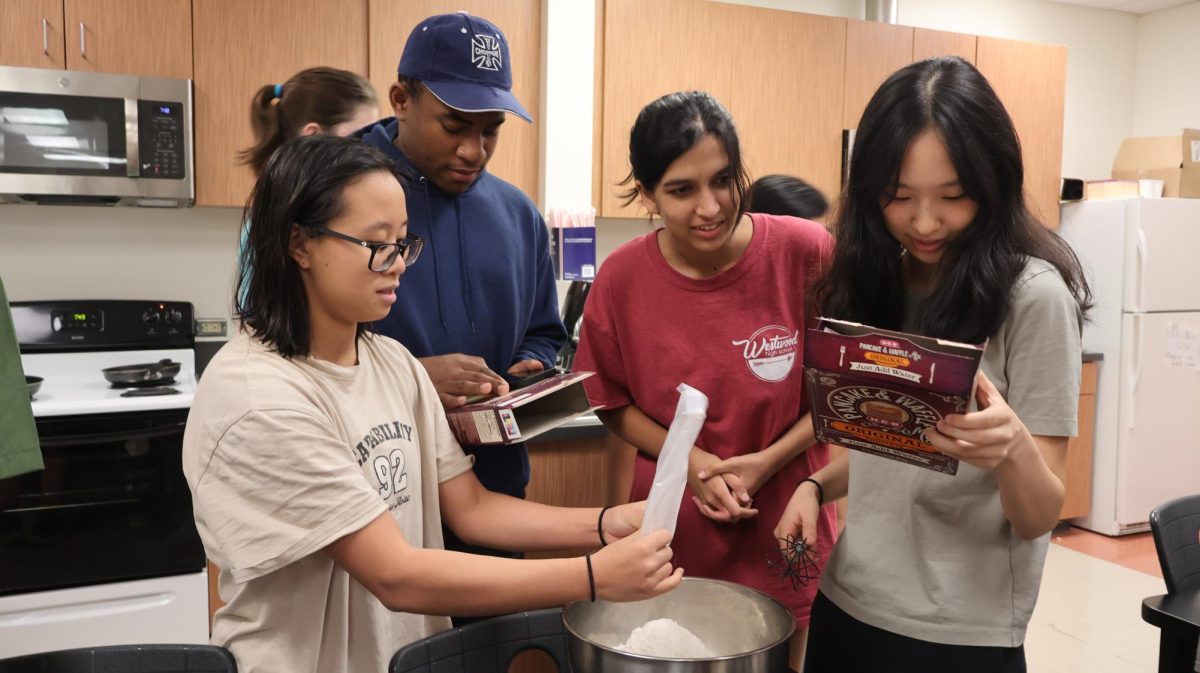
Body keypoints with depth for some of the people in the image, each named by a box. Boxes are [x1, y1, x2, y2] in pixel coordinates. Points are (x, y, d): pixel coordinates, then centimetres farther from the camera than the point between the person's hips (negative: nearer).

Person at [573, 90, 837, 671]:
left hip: (784, 534, 0)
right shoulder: (621, 278, -11)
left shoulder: (806, 253, -15)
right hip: (674, 535, 1)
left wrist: (768, 461, -15)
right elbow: (614, 404, 2)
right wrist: (691, 461, -13)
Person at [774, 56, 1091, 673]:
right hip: (845, 603, 5)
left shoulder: (1034, 295, -16)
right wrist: (816, 485, -5)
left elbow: (1040, 518, -15)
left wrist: (1012, 449, -35)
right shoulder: (880, 283, 0)